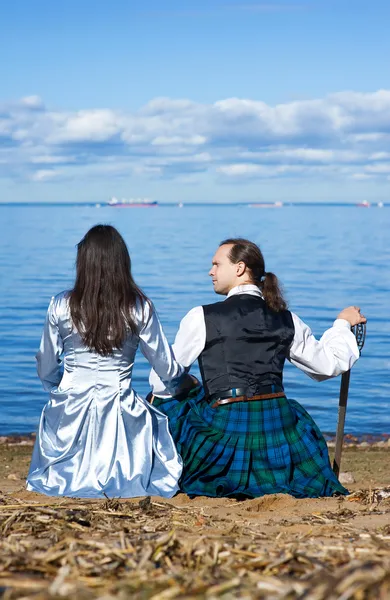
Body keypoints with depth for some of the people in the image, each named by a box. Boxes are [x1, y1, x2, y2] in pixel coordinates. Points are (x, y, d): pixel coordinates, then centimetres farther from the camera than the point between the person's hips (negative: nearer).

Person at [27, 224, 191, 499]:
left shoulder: (61, 306, -5)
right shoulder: (139, 308, -8)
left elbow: (46, 371, 4)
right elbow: (168, 369, -2)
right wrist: (183, 384, 21)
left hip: (70, 414, 2)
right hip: (120, 412, -2)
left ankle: (74, 479, 2)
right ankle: (120, 478, 3)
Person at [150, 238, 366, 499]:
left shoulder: (202, 318, -4)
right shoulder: (287, 320, 6)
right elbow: (330, 363, 17)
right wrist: (343, 324, 34)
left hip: (228, 427, -4)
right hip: (280, 426, 4)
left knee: (165, 404, 19)